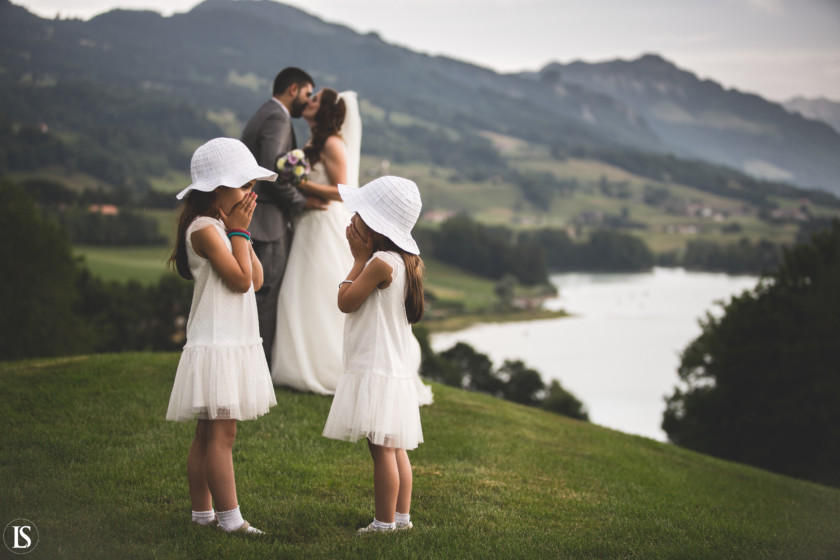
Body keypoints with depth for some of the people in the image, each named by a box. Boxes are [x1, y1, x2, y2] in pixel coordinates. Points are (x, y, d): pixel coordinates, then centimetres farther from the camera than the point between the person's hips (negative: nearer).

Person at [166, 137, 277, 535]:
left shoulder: (223, 227, 15)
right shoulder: (204, 229, -14)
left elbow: (257, 279, 10)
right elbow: (240, 279, -20)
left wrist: (241, 232, 5)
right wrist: (238, 231, -11)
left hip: (236, 344, 10)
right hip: (216, 345, -10)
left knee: (209, 432, 12)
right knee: (221, 431, -9)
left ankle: (202, 513, 18)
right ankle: (230, 519, -7)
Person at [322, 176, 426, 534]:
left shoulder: (380, 262, -17)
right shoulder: (409, 262, 10)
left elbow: (345, 301, -11)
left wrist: (359, 257, -5)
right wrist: (365, 256, 10)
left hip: (376, 370, -10)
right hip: (398, 369, 10)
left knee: (381, 448, -5)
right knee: (395, 448, 14)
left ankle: (385, 523, -1)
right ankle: (402, 516, 19)